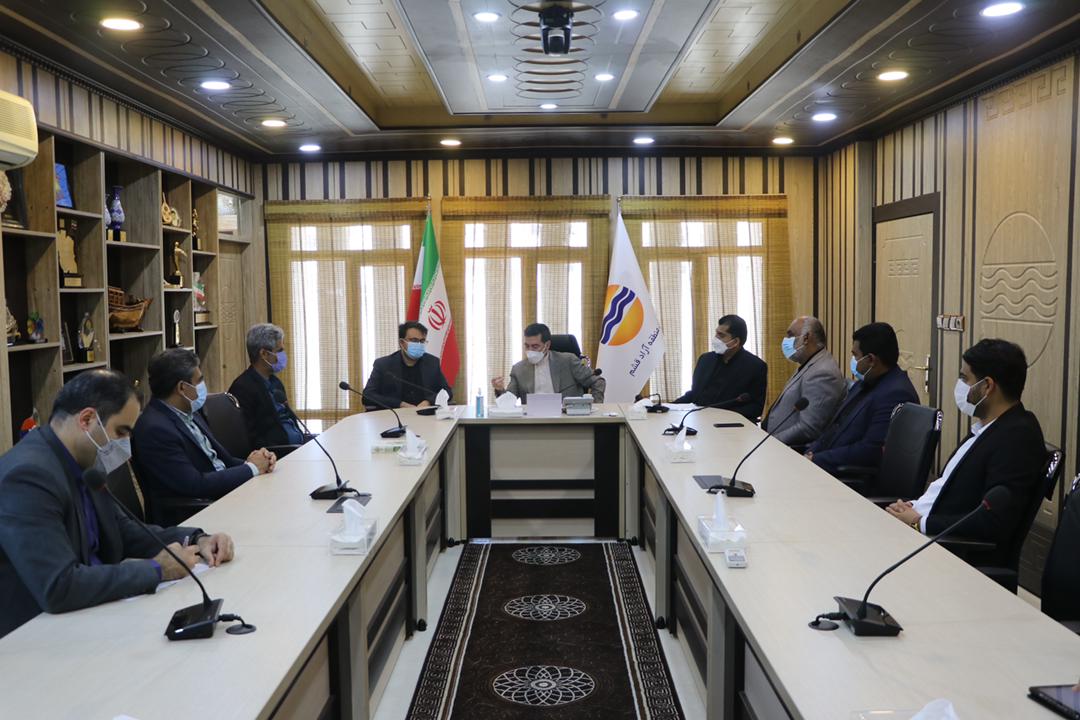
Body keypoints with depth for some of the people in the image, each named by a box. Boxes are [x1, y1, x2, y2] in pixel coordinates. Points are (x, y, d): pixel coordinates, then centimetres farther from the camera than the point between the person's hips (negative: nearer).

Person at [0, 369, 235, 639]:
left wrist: (197, 540, -1)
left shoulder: (81, 464, 4)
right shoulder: (28, 475, -23)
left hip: (90, 615, 8)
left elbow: (121, 530, 15)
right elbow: (58, 588, -30)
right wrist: (156, 569, -20)